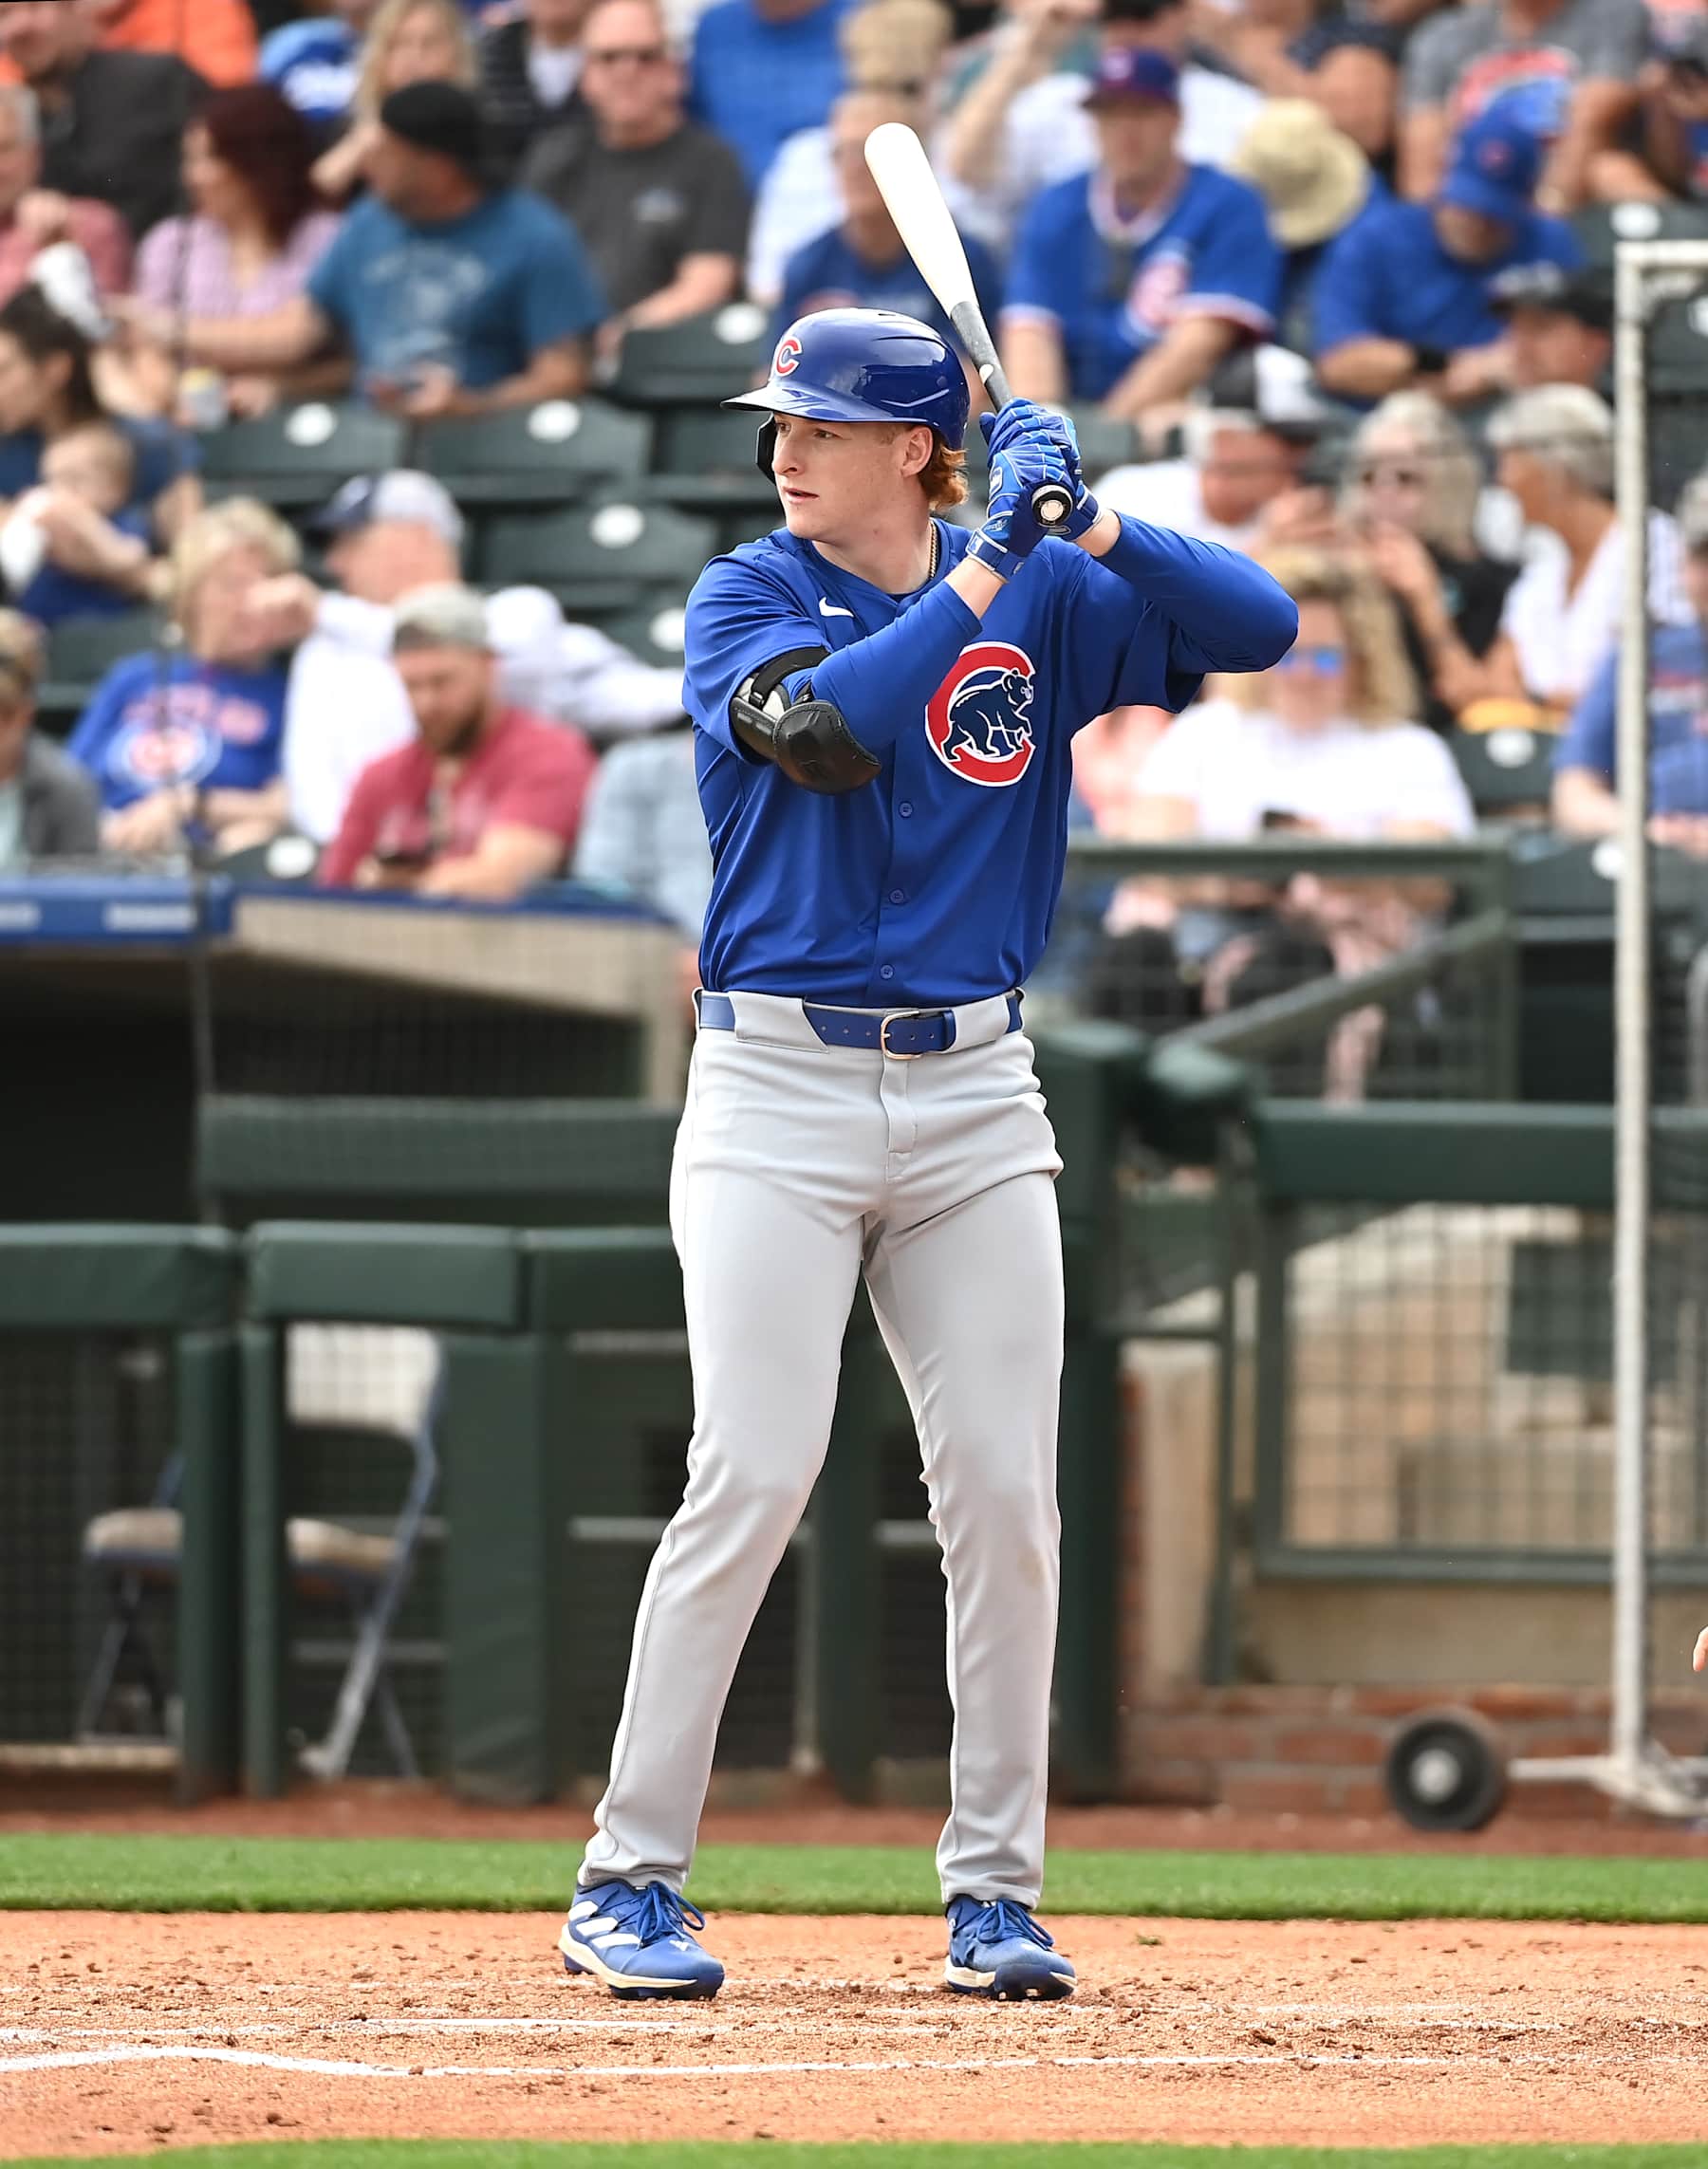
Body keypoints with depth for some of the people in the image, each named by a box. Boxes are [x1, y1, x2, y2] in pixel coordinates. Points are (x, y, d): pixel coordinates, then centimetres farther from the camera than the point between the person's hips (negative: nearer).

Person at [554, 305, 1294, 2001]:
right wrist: (992, 559, -18)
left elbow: (1259, 625, -2)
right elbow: (822, 725, -21)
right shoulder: (748, 599, -1)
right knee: (753, 1478, -11)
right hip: (776, 1095, -3)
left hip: (973, 1098, 3)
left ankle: (992, 1891, 10)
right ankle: (627, 1882, -4)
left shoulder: (1047, 603, 6)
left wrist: (1083, 527, -15)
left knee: (1006, 1495, 0)